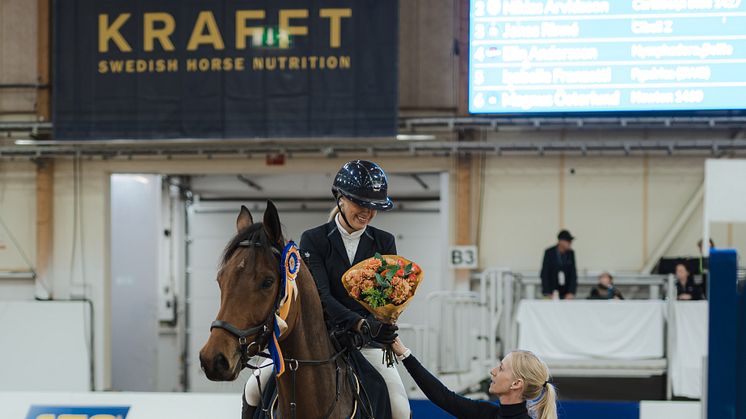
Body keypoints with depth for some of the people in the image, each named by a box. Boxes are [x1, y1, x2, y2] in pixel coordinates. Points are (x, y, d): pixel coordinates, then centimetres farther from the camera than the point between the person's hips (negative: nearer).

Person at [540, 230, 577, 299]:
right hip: (551, 292, -2)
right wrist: (547, 293, -13)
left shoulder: (571, 253, 1)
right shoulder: (549, 252, -6)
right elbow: (544, 274, -6)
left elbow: (573, 274, 0)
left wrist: (571, 292, -10)